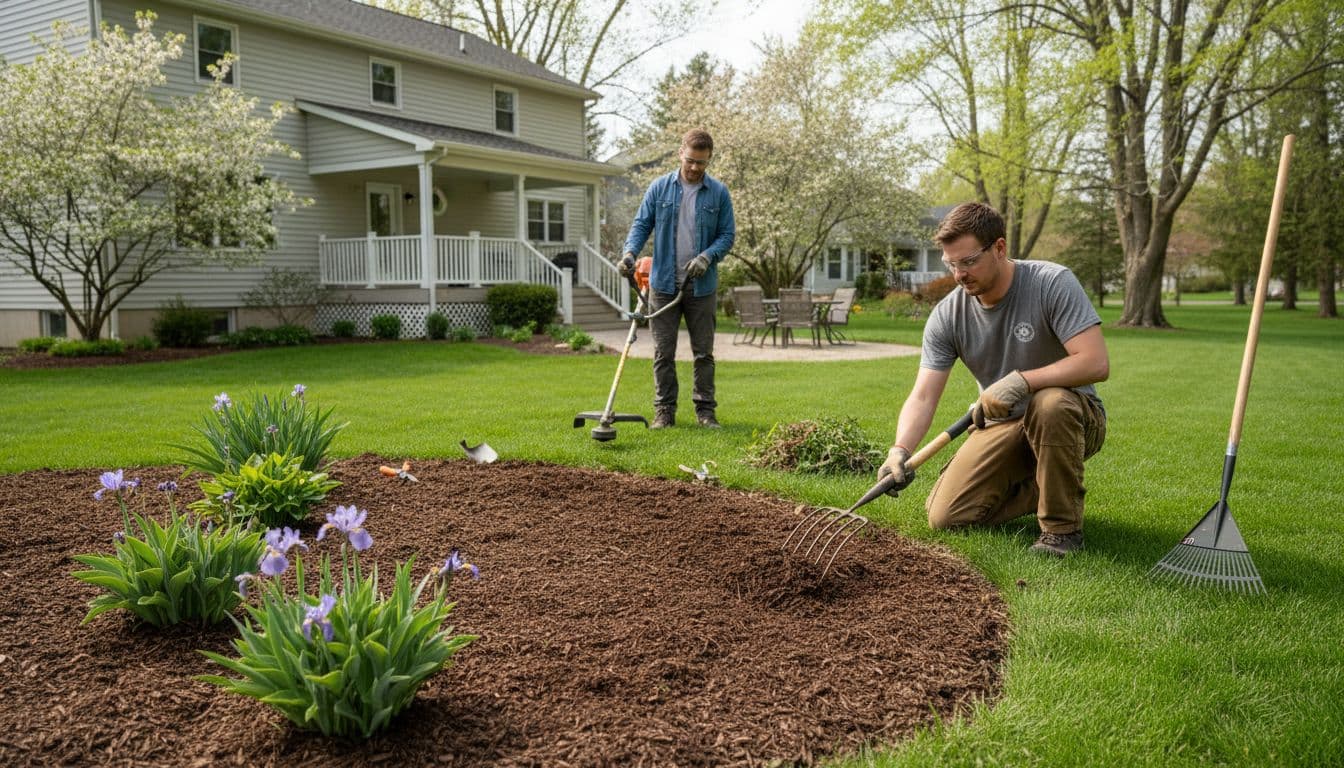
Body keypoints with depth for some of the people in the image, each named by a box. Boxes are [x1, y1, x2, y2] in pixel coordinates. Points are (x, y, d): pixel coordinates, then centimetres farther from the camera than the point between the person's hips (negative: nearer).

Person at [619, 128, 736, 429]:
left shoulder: (719, 193, 2)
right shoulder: (659, 187, 3)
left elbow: (727, 234, 2)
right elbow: (642, 224, 3)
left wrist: (707, 256, -16)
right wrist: (630, 251, -15)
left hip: (702, 286, 0)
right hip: (663, 284, 0)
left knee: (704, 353, 6)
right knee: (664, 353, 4)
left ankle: (705, 409, 16)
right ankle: (664, 410, 13)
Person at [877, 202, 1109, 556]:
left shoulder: (1053, 283, -19)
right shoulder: (947, 315, -9)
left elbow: (1096, 362, -27)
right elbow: (923, 396, -13)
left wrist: (1021, 379, -35)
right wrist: (899, 450, -30)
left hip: (1072, 417, -4)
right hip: (1002, 426, 4)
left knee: (1050, 403, -40)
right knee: (945, 517, -9)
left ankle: (1063, 526, -18)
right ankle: (1043, 487, 14)